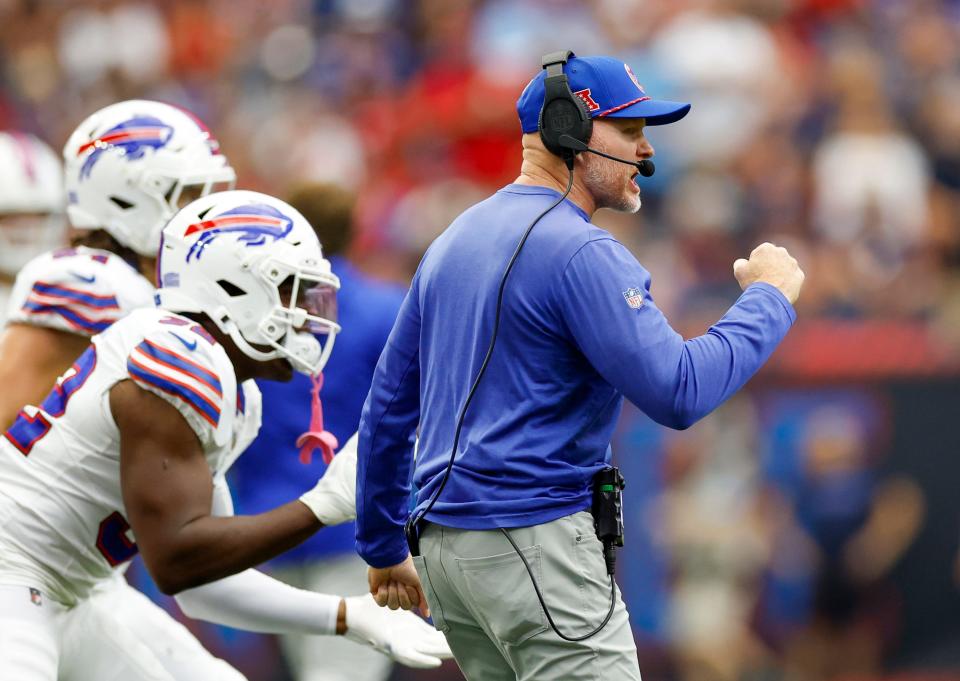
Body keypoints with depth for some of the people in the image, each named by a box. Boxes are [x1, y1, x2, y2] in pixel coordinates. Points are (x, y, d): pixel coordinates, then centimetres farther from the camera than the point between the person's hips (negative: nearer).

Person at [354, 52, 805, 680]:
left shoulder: (454, 241, 16)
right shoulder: (581, 252, -12)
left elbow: (389, 402, 20)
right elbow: (679, 392, -19)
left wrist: (383, 546, 25)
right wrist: (768, 298, -6)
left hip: (444, 543, 9)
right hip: (534, 543, -9)